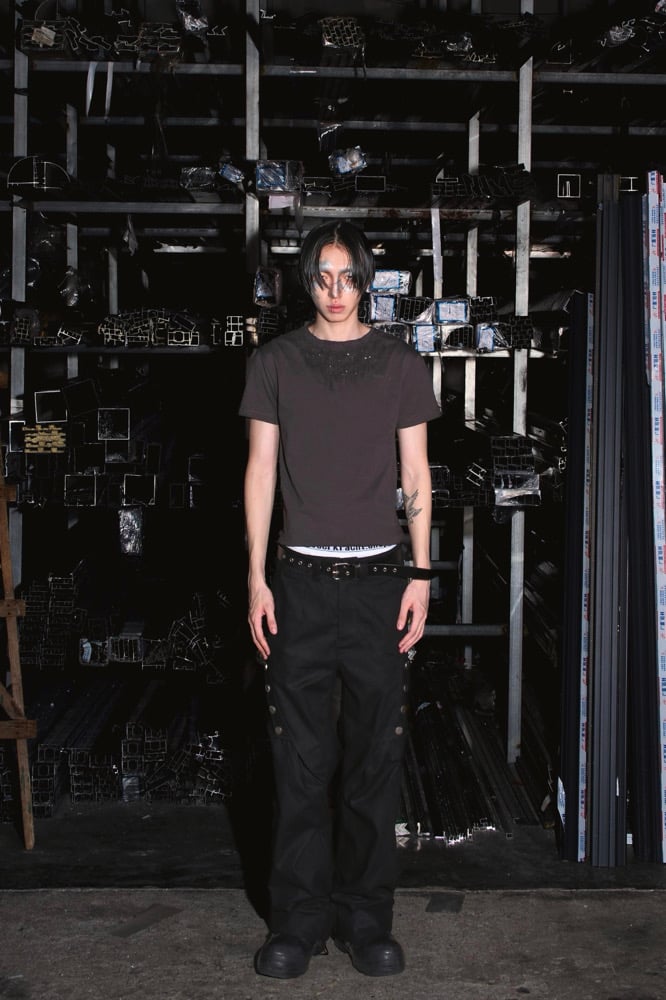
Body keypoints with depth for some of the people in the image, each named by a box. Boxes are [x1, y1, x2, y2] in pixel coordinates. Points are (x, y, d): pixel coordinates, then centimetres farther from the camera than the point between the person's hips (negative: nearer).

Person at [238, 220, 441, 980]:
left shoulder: (400, 365, 7)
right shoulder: (274, 362, 6)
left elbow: (415, 475, 8)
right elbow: (260, 472, 5)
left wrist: (420, 573, 0)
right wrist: (257, 578, -1)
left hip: (379, 578, 0)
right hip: (301, 577, 0)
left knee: (375, 758, 4)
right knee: (301, 759, 2)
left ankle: (366, 917, 15)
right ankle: (300, 919, 13)